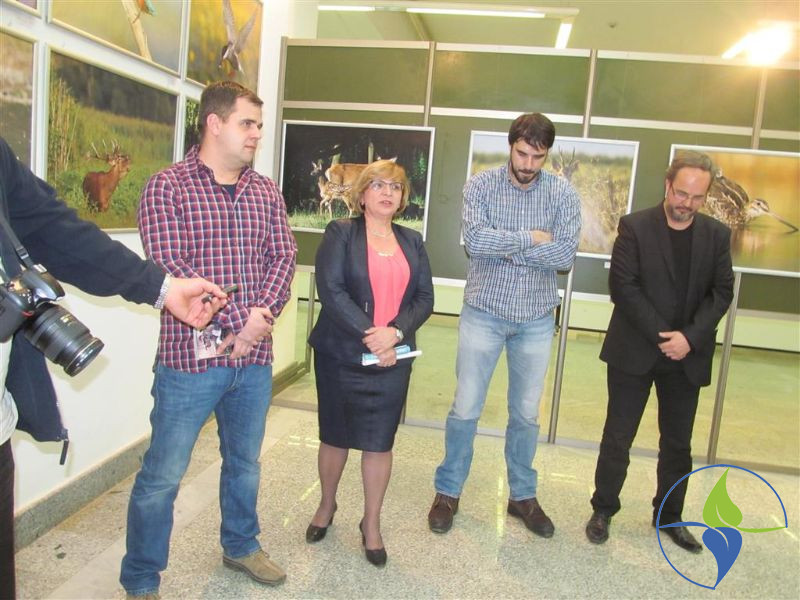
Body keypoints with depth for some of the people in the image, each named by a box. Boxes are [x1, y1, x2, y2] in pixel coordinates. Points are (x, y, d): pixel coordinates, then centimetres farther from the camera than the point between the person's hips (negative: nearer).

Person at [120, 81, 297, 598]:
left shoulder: (266, 191, 10)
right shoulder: (168, 186, -6)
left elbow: (283, 257, 3)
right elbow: (168, 267, -15)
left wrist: (263, 314, -14)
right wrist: (240, 319, -18)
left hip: (254, 357, 5)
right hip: (191, 356, -5)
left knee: (245, 463, 20)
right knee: (162, 476, 6)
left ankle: (241, 546, 43)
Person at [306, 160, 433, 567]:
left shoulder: (412, 242, 11)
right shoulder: (341, 233, -1)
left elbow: (424, 297, 3)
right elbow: (330, 289, -14)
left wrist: (395, 333, -15)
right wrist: (369, 333, -19)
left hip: (392, 358, 3)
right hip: (341, 354, -2)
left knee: (380, 442, 7)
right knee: (335, 435, 13)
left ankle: (371, 524, 25)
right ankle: (327, 506, 37)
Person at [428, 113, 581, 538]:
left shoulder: (562, 193, -2)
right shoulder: (481, 185, -5)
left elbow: (565, 255, -14)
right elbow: (474, 240, -21)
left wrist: (504, 245, -17)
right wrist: (531, 238, -16)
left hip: (536, 318, 2)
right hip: (483, 312, -1)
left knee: (526, 413, 14)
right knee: (465, 409, 6)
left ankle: (522, 495, 32)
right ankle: (448, 491, 24)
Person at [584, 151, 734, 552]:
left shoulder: (717, 235, 5)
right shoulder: (635, 226, -6)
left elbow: (722, 292, 1)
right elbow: (622, 285, -12)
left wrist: (690, 337, -14)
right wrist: (661, 335, -16)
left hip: (687, 355, 4)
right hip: (635, 352, -3)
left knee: (678, 443, 14)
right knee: (617, 438, 6)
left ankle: (669, 516, 32)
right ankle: (603, 510, 23)